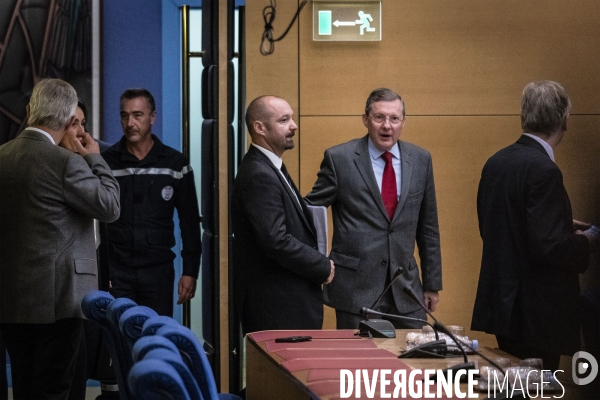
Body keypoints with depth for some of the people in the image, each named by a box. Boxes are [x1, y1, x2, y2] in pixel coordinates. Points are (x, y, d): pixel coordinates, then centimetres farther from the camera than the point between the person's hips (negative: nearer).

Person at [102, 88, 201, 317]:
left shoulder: (175, 163, 4)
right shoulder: (106, 162, 3)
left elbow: (189, 221, 7)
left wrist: (190, 272, 2)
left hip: (159, 271, 0)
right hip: (116, 270, 0)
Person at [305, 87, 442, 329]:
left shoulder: (420, 160, 7)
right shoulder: (339, 158, -4)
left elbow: (427, 227, 12)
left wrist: (432, 284, 13)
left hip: (405, 290, 3)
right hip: (356, 289, -3)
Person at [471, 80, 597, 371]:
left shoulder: (496, 162, 5)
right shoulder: (543, 170, -20)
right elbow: (548, 246, -25)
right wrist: (583, 242, -4)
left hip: (502, 301, 9)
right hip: (537, 312, -8)